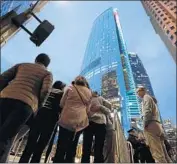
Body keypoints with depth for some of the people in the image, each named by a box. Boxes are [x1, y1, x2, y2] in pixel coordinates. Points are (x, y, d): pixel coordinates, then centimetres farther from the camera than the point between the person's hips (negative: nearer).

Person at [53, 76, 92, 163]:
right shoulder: (89, 92, 10)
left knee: (61, 146, 8)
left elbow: (62, 103, 7)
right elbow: (87, 109, 14)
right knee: (72, 147, 16)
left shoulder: (70, 88, 4)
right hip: (81, 122, 3)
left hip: (67, 120, -2)